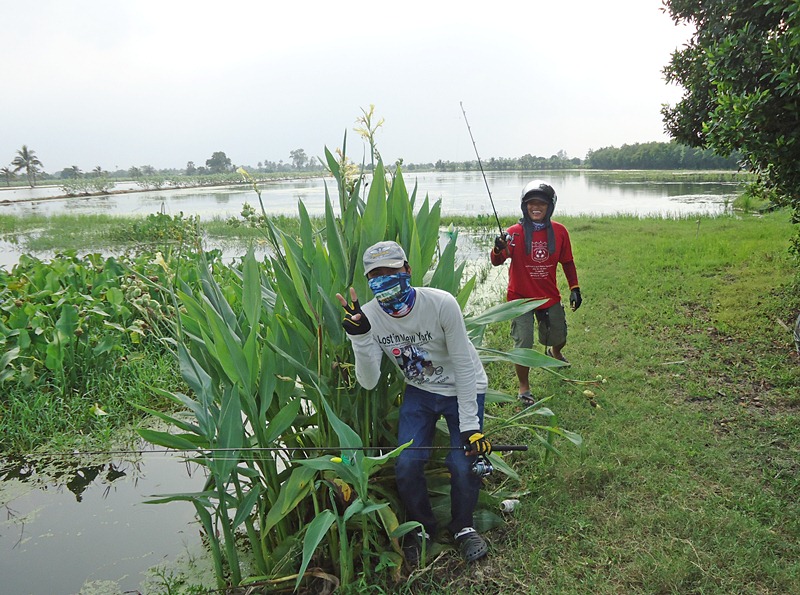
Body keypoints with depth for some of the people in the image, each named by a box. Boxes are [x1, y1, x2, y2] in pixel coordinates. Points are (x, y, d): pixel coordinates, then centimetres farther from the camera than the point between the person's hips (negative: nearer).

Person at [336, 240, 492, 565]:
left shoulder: (441, 304, -28)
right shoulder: (368, 315, -18)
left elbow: (464, 366, -19)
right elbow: (369, 382, -22)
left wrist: (470, 425, -19)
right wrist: (360, 338, -39)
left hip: (463, 389, -2)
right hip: (419, 392, 3)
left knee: (464, 463, -12)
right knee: (406, 464, -10)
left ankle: (463, 527, 19)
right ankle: (421, 527, 20)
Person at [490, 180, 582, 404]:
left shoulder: (559, 231, -4)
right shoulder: (515, 233, -15)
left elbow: (567, 262, 9)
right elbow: (496, 261, -25)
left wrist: (574, 288, 7)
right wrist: (498, 249, -47)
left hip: (550, 298, 4)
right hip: (521, 298, -3)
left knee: (558, 337, 20)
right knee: (523, 345, -7)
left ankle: (554, 352, 58)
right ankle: (524, 387, 16)